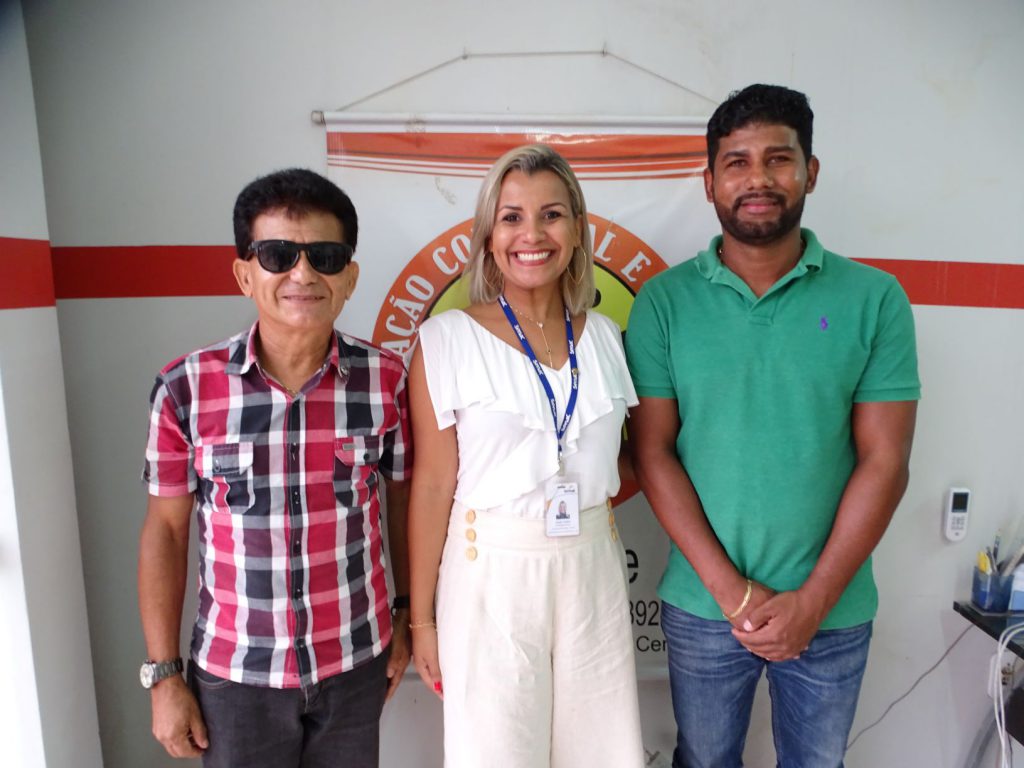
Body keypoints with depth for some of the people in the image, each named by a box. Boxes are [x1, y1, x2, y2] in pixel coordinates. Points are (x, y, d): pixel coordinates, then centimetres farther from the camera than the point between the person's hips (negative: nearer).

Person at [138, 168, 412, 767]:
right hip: (234, 673, 0)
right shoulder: (186, 388, -11)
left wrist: (409, 613, 7)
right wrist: (163, 673, 0)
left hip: (356, 665, 1)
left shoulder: (388, 380, -10)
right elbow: (165, 529, -3)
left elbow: (403, 500, 2)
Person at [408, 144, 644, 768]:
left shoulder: (604, 337, 3)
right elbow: (433, 486, -9)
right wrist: (422, 618, -4)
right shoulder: (448, 340, -10)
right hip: (492, 576, -4)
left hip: (594, 571, 4)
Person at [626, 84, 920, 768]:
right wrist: (731, 590, -12)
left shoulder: (874, 299, -5)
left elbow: (884, 461, -6)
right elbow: (653, 451, -8)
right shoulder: (664, 301, -7)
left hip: (833, 609, 1)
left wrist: (812, 601, -11)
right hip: (702, 604, 0)